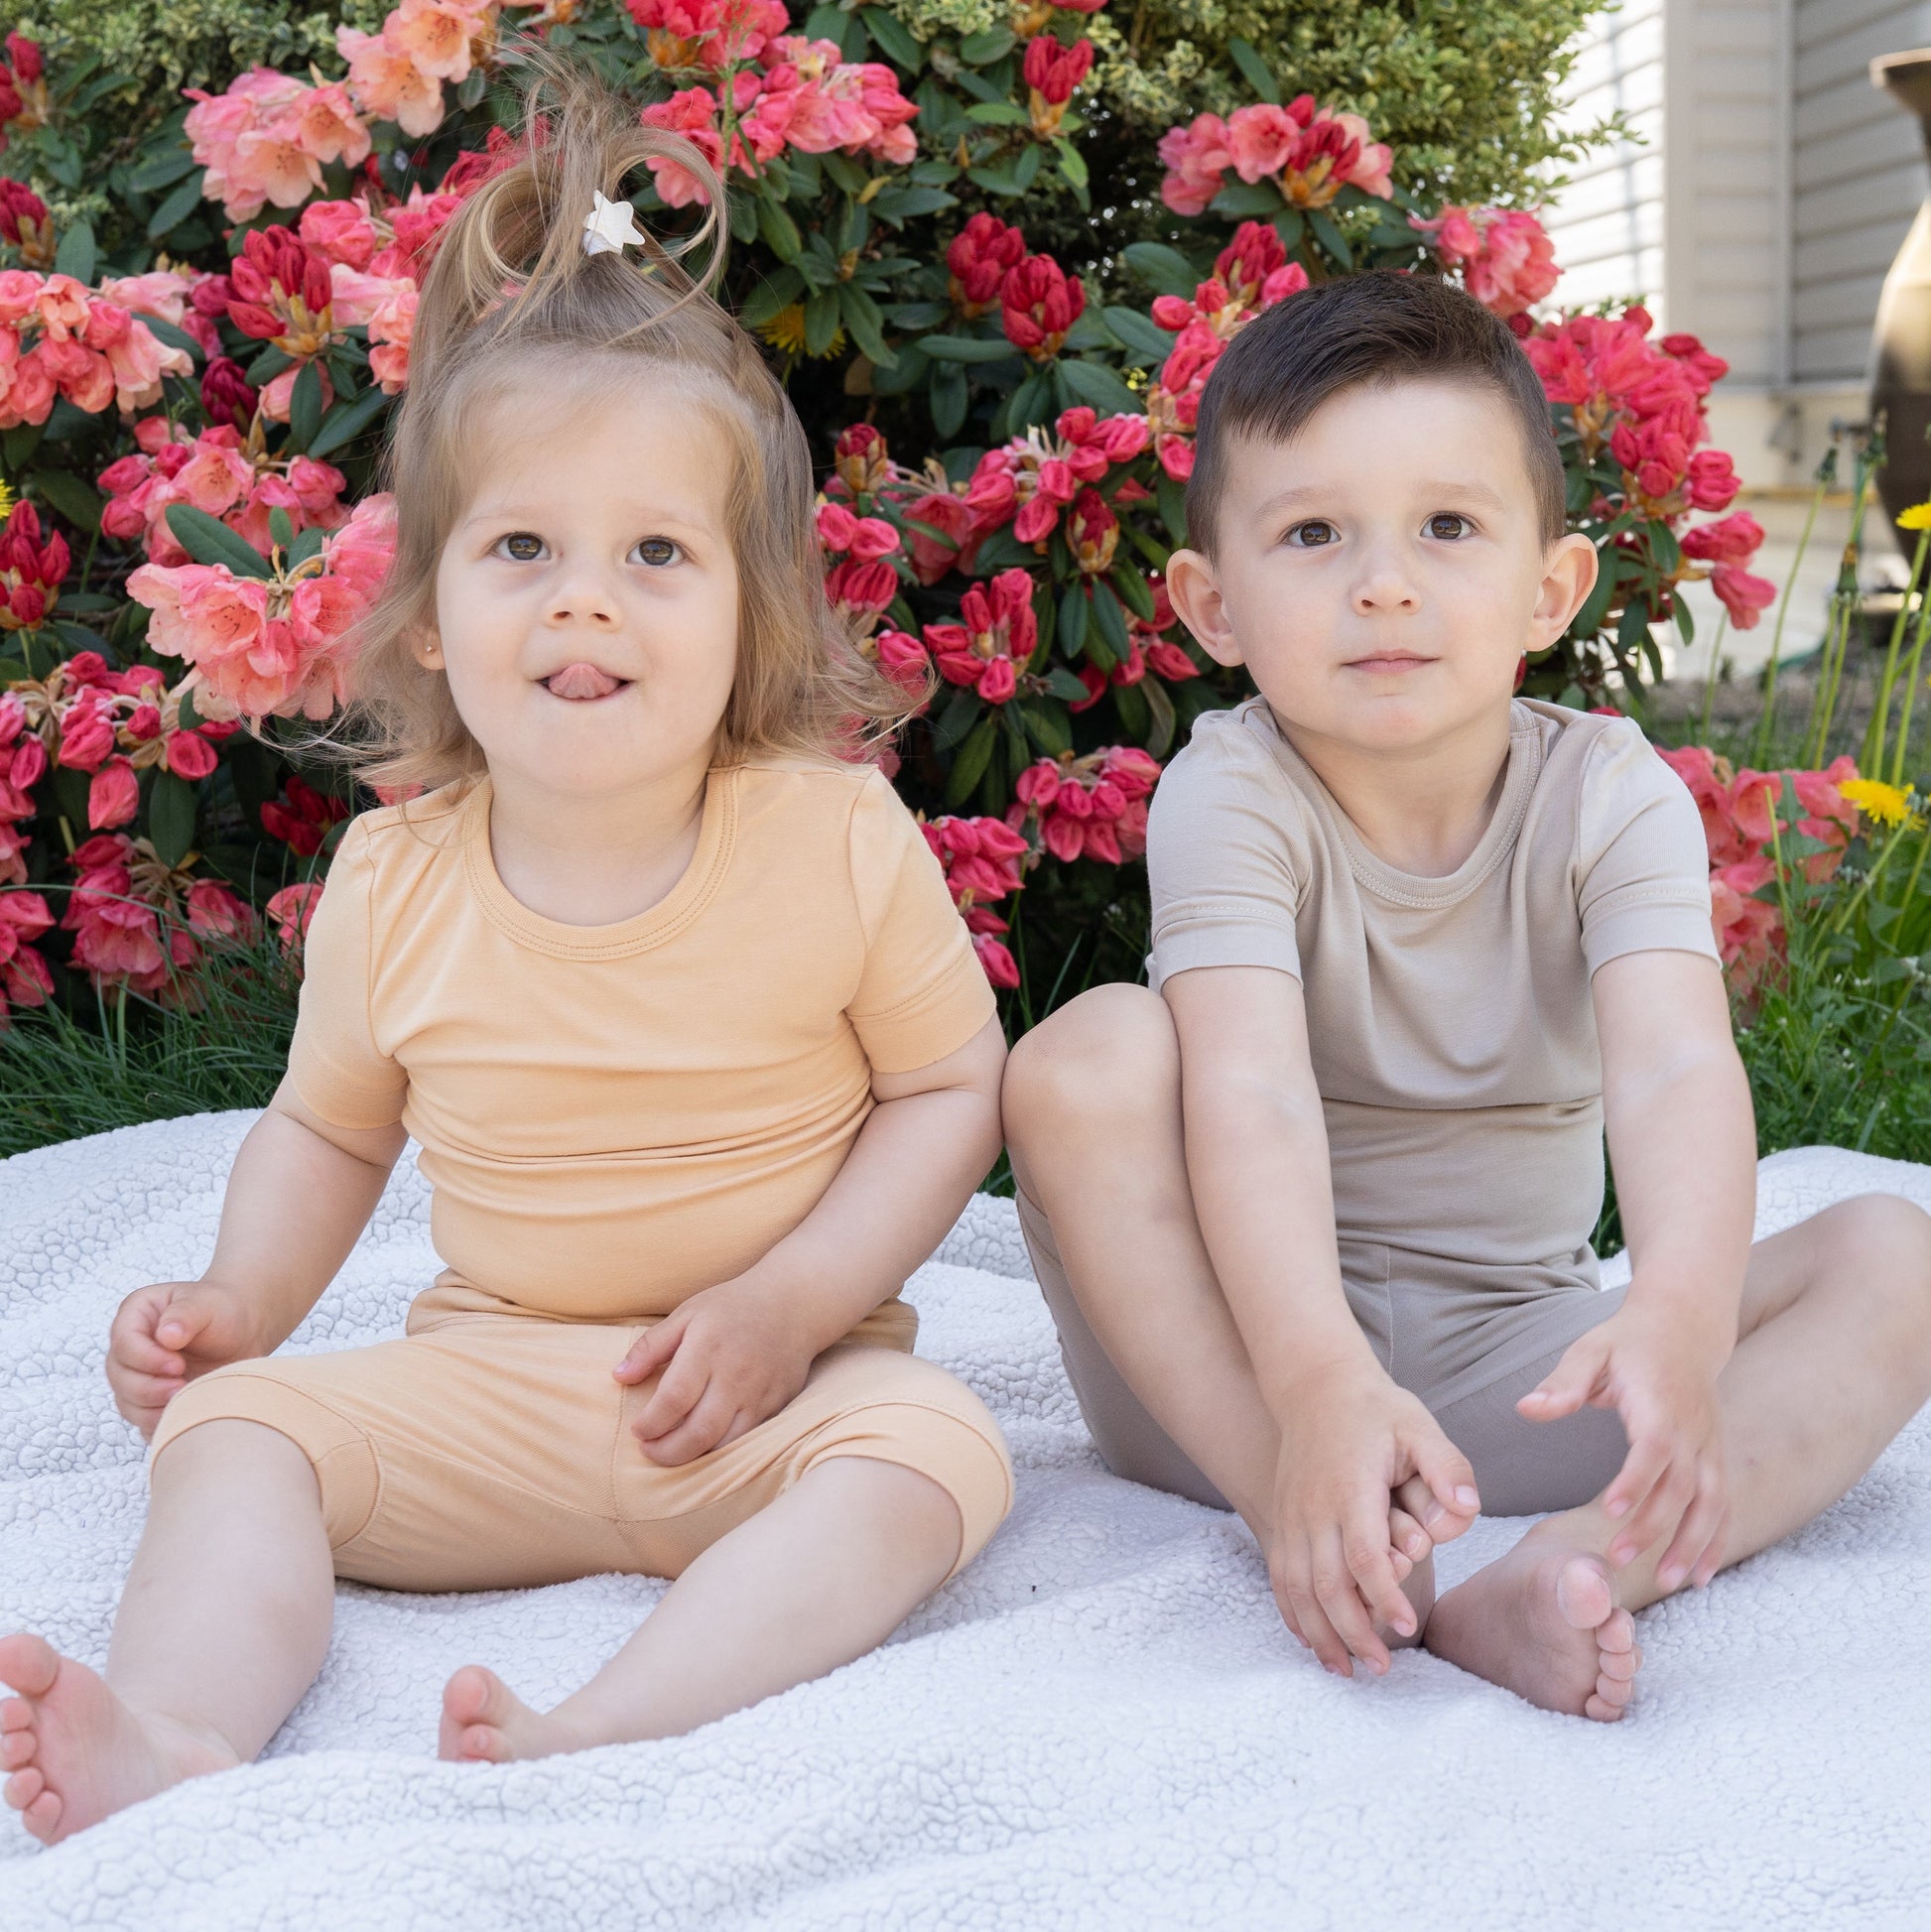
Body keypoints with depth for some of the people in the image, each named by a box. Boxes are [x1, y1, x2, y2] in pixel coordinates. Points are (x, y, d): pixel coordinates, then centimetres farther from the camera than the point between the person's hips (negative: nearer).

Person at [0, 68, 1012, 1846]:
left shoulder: (839, 839, -11)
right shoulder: (395, 882, -3)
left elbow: (951, 1087, -3)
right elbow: (327, 1128, 13)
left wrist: (795, 1297, -17)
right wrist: (239, 1298, -5)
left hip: (779, 1388, -2)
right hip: (485, 1380, 3)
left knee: (929, 1449, -31)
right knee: (234, 1421, -16)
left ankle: (611, 1732, -48)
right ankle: (185, 1735, -38)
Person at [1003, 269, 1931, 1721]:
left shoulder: (1610, 798, -8)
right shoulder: (1231, 797, -15)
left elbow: (1676, 1069, -26)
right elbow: (1253, 1093, -31)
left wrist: (1679, 1318, -47)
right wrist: (1318, 1383, -48)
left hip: (1516, 1365, 2)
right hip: (1251, 1351, -2)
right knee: (1089, 1057, -27)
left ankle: (1572, 1569, -38)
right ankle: (1320, 1532, -33)